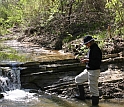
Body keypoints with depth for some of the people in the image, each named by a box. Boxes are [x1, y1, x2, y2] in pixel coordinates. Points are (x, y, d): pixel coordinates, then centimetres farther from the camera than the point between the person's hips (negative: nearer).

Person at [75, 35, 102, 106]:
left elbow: (97, 62, -25)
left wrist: (87, 60, -20)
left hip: (94, 71, -11)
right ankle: (82, 96, 30)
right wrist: (85, 60, 3)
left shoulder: (96, 50, -19)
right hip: (88, 70, 11)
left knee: (93, 89, -3)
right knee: (78, 79, 21)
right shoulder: (91, 49, 10)